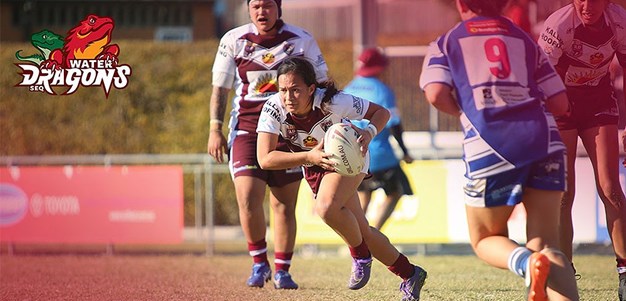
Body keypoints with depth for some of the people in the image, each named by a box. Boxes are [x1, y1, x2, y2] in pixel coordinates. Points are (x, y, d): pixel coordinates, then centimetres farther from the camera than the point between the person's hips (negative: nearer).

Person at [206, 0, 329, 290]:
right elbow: (220, 88, 7)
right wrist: (215, 129, -1)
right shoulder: (233, 40, 1)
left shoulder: (302, 40, 1)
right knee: (247, 198, -13)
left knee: (284, 203, 0)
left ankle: (281, 270, 13)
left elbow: (320, 84, 8)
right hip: (247, 127, 0)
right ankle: (259, 263, 6)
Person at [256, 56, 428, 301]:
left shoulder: (333, 102, -34)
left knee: (326, 208, -32)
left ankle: (361, 257, -5)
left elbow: (381, 112, -21)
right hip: (313, 168, 4)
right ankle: (410, 275, 26)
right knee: (361, 232, 8)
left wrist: (369, 133, -43)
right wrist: (310, 156, -47)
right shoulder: (273, 109, -29)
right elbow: (265, 159, -36)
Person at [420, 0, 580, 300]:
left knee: (486, 240, 17)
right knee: (546, 245, 7)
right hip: (544, 139, 2)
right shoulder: (523, 39, 23)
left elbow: (437, 95, -3)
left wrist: (466, 112, 16)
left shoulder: (445, 43, 16)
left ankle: (527, 262, -18)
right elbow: (560, 103, 16)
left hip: (490, 145, -2)